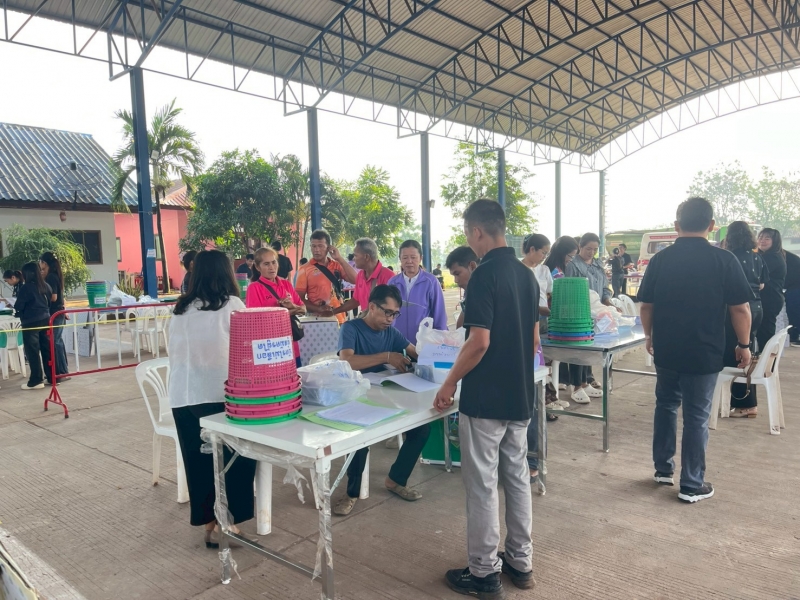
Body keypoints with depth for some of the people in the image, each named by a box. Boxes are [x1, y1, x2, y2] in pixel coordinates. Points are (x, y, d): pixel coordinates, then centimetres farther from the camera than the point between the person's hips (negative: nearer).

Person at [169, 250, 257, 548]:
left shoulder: (180, 309, 12)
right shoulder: (231, 304, -4)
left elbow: (174, 353, 17)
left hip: (183, 395, 5)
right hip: (220, 393, -5)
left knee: (198, 461, 14)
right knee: (231, 460, 9)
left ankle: (209, 520, 24)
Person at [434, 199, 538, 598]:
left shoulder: (484, 275, -18)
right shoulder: (527, 275, 8)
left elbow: (479, 342, -22)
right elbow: (535, 340, 12)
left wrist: (450, 384, -11)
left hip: (485, 399, -8)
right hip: (520, 397, 8)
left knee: (482, 485, 4)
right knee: (517, 477, 17)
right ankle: (520, 561, 30)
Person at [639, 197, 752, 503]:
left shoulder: (660, 259, -2)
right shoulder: (724, 260, -10)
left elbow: (646, 305, 3)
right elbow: (740, 308, -8)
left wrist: (649, 336, 18)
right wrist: (744, 344, 5)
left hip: (666, 349, 3)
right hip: (704, 352, -3)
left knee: (666, 406, 20)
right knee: (696, 417, 6)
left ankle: (663, 469, 29)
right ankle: (692, 485, 15)